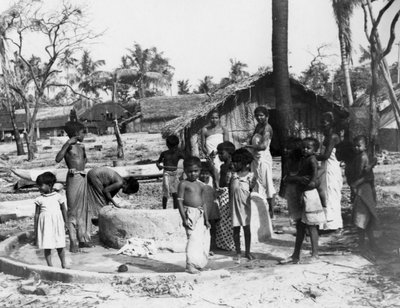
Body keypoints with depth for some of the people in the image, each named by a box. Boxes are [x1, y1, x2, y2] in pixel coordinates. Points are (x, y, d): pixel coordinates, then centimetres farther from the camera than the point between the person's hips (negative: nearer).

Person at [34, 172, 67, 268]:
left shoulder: (58, 197, 1)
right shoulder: (39, 200, 1)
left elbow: (64, 210, 9)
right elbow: (37, 214, 5)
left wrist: (65, 223, 8)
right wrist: (36, 230, 4)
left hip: (57, 223, 0)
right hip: (45, 225, 0)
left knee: (60, 246, 7)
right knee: (47, 247, 0)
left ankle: (63, 265, 22)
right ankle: (50, 266, 11)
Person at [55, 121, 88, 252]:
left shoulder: (81, 146, 15)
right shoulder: (68, 146, -7)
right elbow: (58, 159, -24)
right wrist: (67, 143, -25)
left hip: (83, 178, 8)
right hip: (73, 178, -8)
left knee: (83, 209, 12)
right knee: (73, 210, -4)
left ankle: (83, 239, 22)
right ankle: (73, 243, 0)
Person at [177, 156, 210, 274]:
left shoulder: (201, 185, 14)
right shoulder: (183, 184, -4)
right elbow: (180, 201, -8)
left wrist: (206, 219, 15)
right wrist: (184, 218, -15)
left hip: (200, 214, 7)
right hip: (190, 213, -7)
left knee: (203, 239, 7)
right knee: (193, 237, -15)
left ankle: (199, 263, 20)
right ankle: (190, 264, -11)